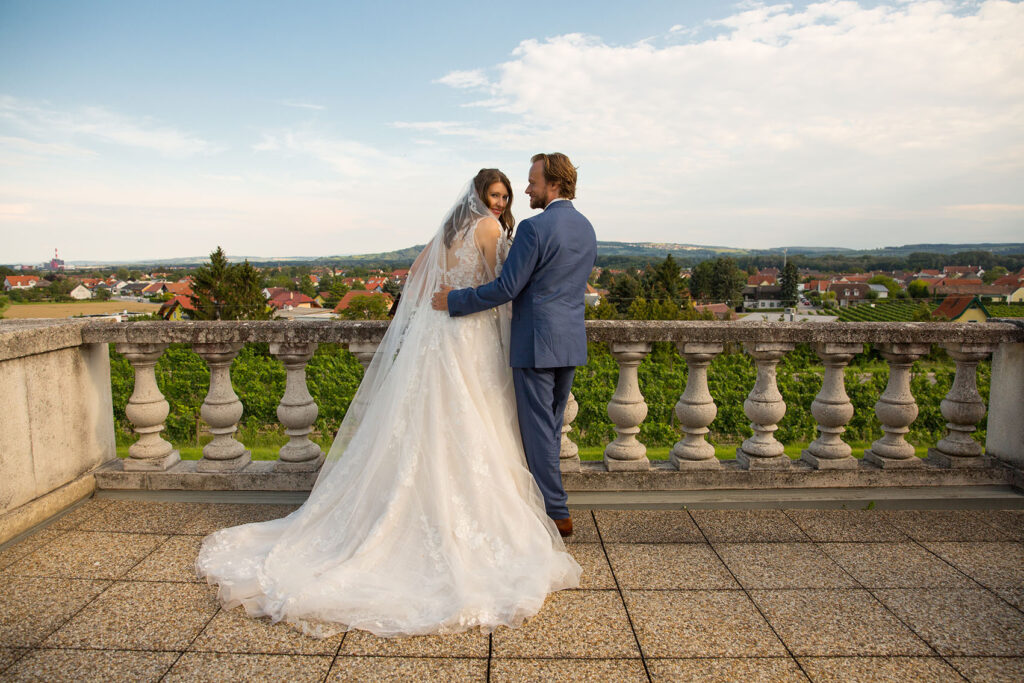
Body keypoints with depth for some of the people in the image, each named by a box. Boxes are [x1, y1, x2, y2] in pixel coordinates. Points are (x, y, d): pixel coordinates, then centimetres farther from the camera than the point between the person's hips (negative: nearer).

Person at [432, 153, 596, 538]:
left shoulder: (534, 229, -15)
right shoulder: (586, 228, 11)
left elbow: (506, 288, -16)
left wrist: (454, 301, -7)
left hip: (537, 342, -8)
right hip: (572, 340, 9)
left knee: (538, 429, 1)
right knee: (551, 426, 17)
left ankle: (556, 514, 9)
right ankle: (545, 498, 29)